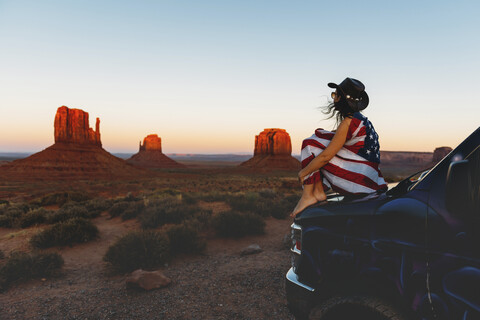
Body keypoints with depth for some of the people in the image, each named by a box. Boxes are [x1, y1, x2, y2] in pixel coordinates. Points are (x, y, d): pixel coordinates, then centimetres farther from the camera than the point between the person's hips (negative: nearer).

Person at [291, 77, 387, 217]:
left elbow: (326, 156, -17)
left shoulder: (348, 122, -16)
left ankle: (308, 195, -6)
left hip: (357, 181, -10)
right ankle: (318, 191, 9)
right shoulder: (361, 119, 14)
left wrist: (303, 172, -7)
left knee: (311, 143, -7)